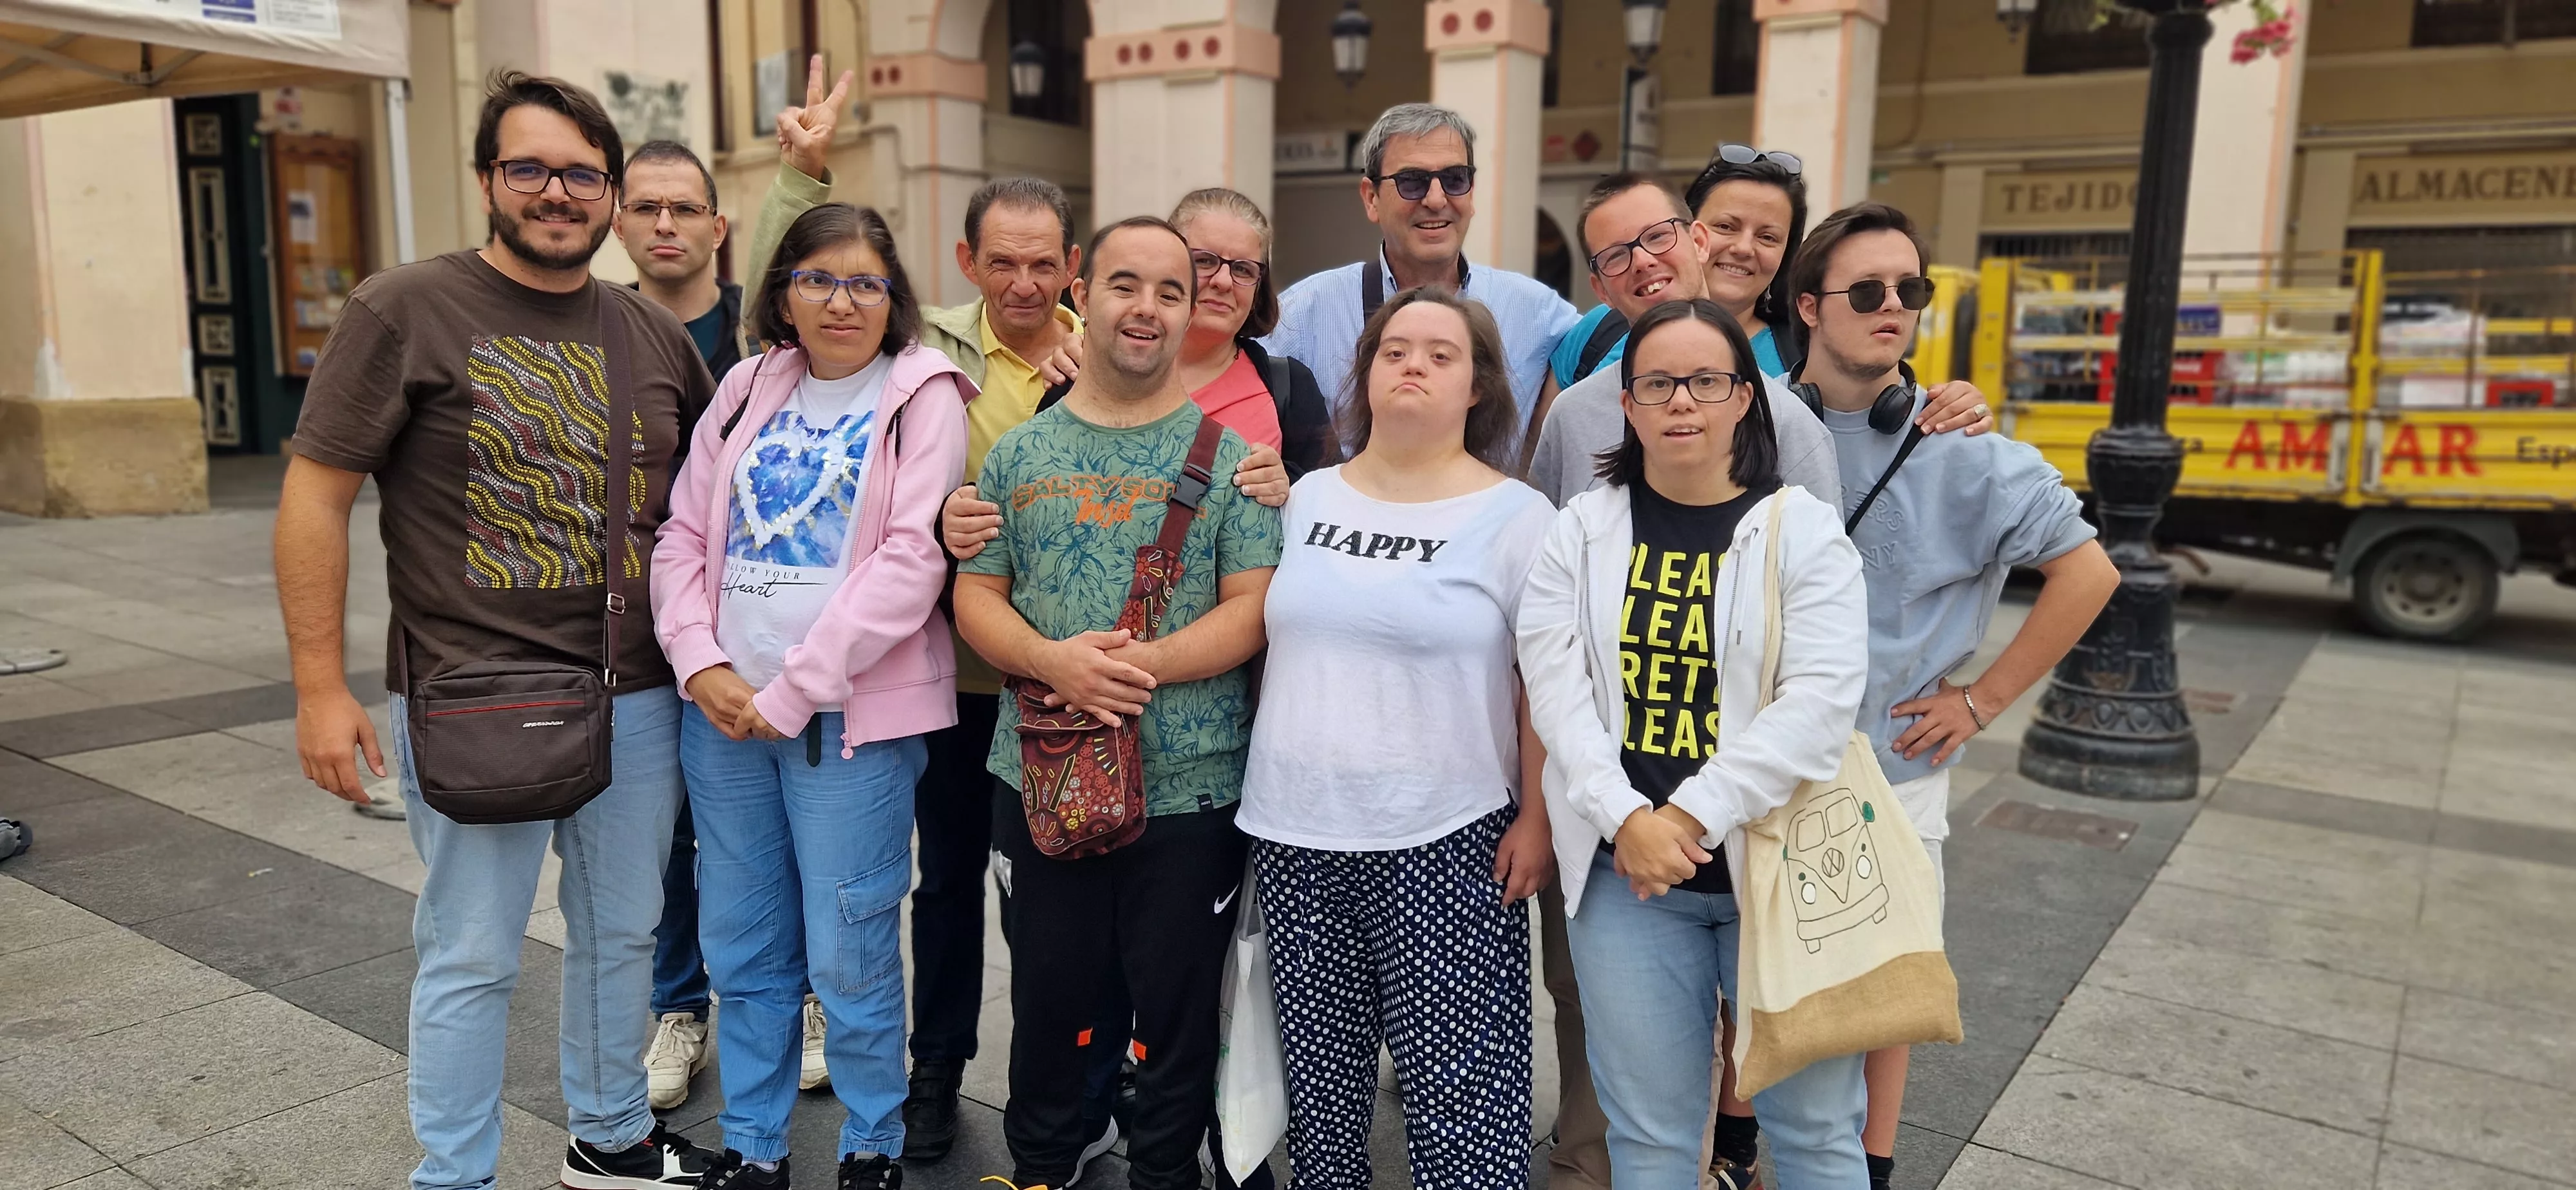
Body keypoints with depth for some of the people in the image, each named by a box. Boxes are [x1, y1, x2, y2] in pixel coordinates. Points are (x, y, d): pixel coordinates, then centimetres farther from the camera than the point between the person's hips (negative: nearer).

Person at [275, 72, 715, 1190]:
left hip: (636, 697, 5)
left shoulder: (654, 333, 7)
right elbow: (316, 495, -7)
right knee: (472, 958, 6)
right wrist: (320, 684, -10)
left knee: (620, 933, 17)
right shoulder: (404, 309, -7)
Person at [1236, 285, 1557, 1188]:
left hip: (1445, 844, -4)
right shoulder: (1305, 499, 8)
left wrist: (1537, 819, -8)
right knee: (1319, 1074, 14)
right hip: (1295, 835, 4)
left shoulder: (1516, 515, -3)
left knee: (1459, 1086, 0)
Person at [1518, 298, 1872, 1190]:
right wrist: (1627, 820, -17)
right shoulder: (1582, 532, 4)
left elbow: (1821, 700, -12)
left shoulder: (1802, 531, -2)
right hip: (1625, 872, 1)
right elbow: (1557, 691, -4)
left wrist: (1692, 817, -18)